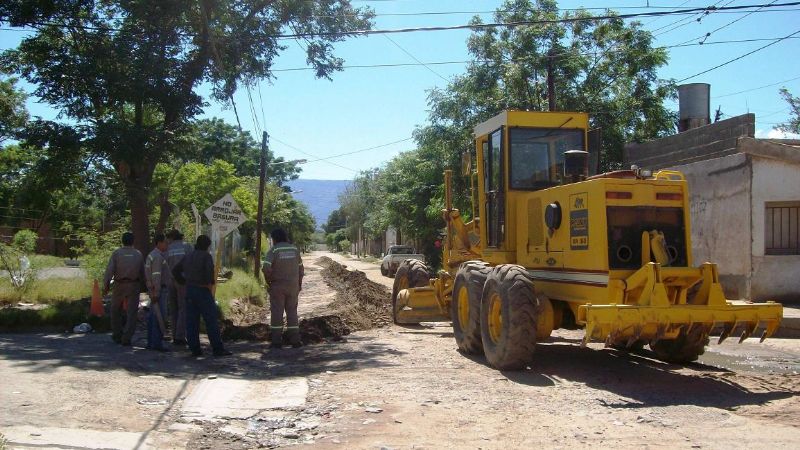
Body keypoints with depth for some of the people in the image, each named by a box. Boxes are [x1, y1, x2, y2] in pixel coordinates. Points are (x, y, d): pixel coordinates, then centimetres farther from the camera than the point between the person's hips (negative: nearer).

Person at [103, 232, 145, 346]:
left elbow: (109, 270, -9)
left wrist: (106, 285, -6)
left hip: (120, 285, -1)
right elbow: (143, 272, 7)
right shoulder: (138, 254, 6)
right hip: (134, 286, 1)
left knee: (116, 311, 16)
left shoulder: (116, 253, -2)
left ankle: (117, 335, 23)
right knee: (132, 313, 2)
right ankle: (126, 338, -3)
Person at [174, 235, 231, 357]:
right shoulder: (206, 256, -7)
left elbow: (175, 271, 19)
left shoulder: (188, 257, 14)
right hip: (202, 290, -7)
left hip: (189, 290, 7)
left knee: (191, 321, 7)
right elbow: (210, 269, -25)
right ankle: (218, 349, -5)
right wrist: (210, 283, -11)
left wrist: (185, 281, 18)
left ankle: (195, 349, 9)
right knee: (211, 320, -4)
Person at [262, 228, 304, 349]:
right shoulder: (295, 249, 6)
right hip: (293, 286, 4)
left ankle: (277, 341, 1)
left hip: (277, 286, -4)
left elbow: (266, 269, -18)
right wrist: (299, 284, 17)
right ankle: (295, 340, 7)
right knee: (292, 312, 9)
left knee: (277, 312, 1)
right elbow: (301, 269, 9)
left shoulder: (273, 250, -8)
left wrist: (268, 283, -5)